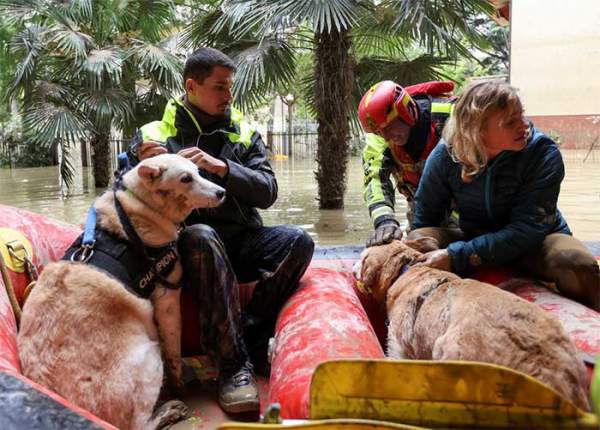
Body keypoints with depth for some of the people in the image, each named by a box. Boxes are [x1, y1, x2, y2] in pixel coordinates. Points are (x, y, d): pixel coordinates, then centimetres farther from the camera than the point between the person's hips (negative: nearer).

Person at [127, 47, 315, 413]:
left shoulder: (245, 134, 13)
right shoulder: (154, 135, 6)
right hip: (188, 246, -3)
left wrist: (223, 168, -16)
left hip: (241, 242, 3)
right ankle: (235, 365, -32)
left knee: (298, 241, -23)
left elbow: (268, 192, 0)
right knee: (201, 236, -37)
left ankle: (248, 338, -18)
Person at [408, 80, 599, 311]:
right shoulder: (445, 155, -15)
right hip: (475, 238, 2)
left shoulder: (544, 154, -22)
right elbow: (425, 220, -2)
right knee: (417, 240, -25)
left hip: (536, 243, -1)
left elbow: (527, 229, -28)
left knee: (576, 262, -33)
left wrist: (457, 255, -35)